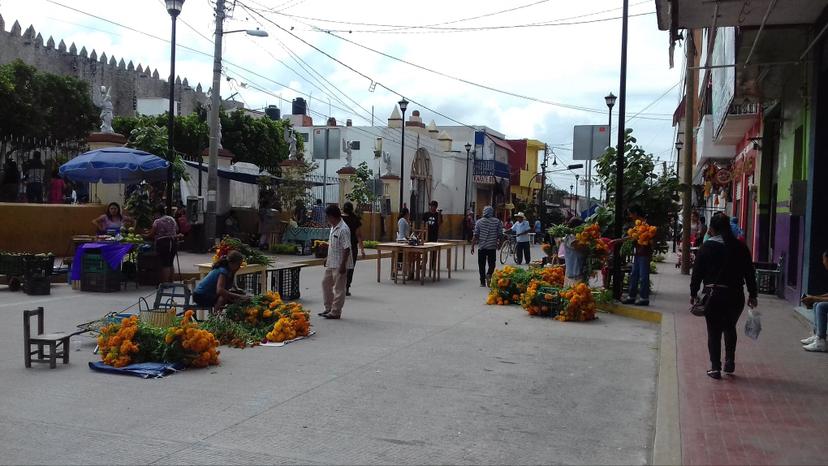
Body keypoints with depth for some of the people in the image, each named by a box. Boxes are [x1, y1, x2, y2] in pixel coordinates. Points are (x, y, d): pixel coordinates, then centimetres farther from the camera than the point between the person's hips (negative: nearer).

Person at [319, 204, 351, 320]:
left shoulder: (343, 230, -20)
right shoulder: (333, 228, 10)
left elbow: (346, 248, -22)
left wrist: (343, 265, -24)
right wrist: (328, 257, 21)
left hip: (339, 265, -10)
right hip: (331, 263, 10)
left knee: (339, 288, 0)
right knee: (326, 283, 17)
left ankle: (335, 312, 9)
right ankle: (329, 308, 27)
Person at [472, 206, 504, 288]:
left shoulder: (479, 221, -1)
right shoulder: (497, 221, -1)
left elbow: (475, 235, -3)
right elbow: (500, 235, 1)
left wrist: (472, 246, 2)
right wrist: (499, 243, 18)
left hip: (482, 247, 0)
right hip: (492, 247, 0)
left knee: (481, 265, 8)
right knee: (492, 263, 11)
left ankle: (483, 282, 10)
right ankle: (489, 275, -17)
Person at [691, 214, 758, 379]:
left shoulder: (707, 247, -5)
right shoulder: (740, 247, 3)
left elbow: (697, 272, -4)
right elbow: (750, 272, 5)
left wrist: (694, 293, 5)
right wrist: (752, 294, 11)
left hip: (714, 295, -3)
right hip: (736, 295, 3)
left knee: (714, 331, 4)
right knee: (730, 328, 22)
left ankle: (715, 367, 3)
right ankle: (730, 362, 18)